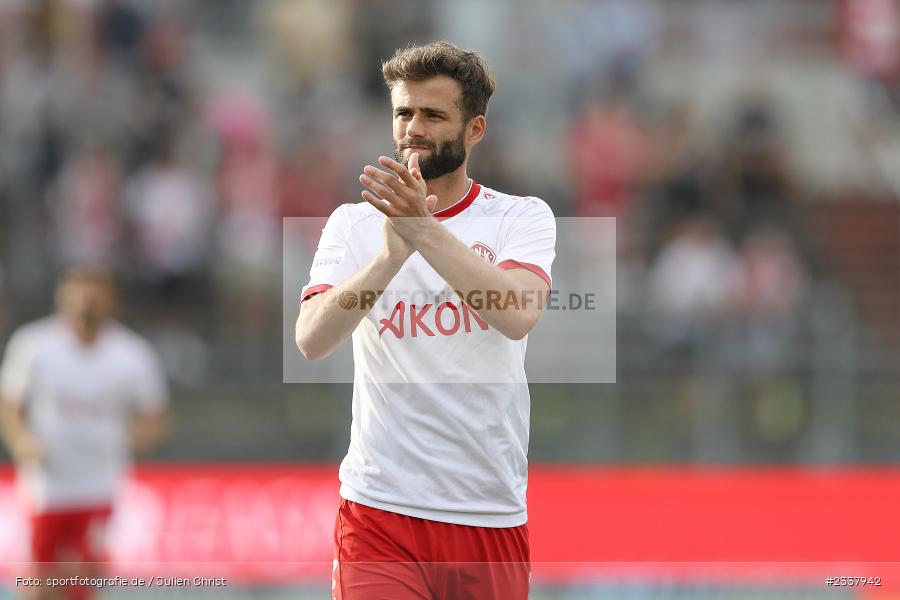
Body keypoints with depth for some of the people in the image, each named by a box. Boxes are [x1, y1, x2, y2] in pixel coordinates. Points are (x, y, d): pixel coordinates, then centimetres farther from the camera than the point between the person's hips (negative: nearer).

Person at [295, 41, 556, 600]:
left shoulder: (523, 217, 1)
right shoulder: (353, 224, 4)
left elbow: (518, 316, -19)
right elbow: (313, 340, -12)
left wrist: (425, 230, -29)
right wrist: (393, 251, -26)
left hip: (491, 512, 0)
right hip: (379, 509, 0)